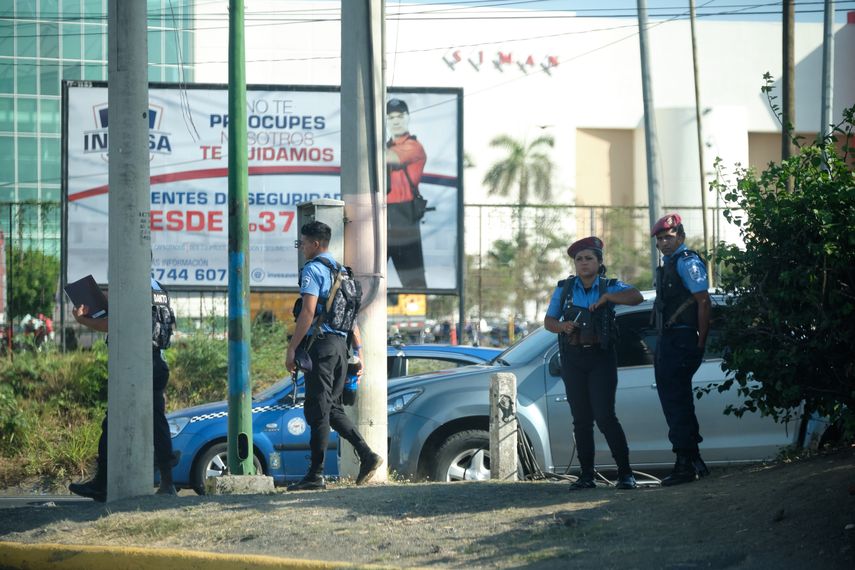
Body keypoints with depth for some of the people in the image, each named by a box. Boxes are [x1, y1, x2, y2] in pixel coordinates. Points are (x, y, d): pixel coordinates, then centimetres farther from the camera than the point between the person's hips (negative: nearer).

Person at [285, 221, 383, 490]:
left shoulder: (313, 269, -9)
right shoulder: (341, 271, 18)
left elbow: (308, 312, -17)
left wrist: (292, 349, -16)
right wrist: (358, 350, 22)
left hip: (321, 344, -9)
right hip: (341, 344, 9)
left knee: (318, 411, -6)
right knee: (332, 408, 15)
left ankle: (316, 475, -5)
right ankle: (367, 456, 3)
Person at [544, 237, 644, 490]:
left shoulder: (610, 287, 1)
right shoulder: (564, 288, 9)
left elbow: (636, 297, -16)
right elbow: (548, 321, 11)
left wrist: (607, 297, -27)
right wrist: (562, 326, -10)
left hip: (601, 358, -3)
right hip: (573, 358, 3)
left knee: (604, 416, -12)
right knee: (581, 419, 4)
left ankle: (625, 472, -8)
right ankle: (586, 475, 9)